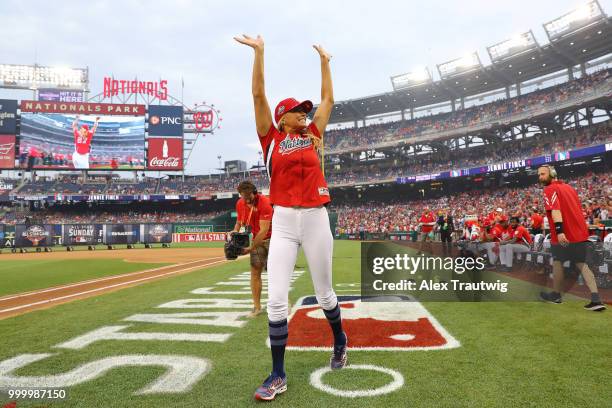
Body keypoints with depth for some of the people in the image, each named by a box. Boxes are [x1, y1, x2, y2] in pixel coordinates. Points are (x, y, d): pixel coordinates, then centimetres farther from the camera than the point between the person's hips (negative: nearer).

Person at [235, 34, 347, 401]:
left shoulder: (312, 135, 14)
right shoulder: (272, 138, 7)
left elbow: (328, 99, 20)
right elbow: (259, 95, 1)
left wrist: (325, 61, 26)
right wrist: (259, 52, 0)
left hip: (316, 219, 2)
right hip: (283, 223, -1)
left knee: (324, 293, 12)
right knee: (276, 299, -7)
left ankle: (340, 340, 40)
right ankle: (278, 375, 6)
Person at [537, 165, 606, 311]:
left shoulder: (550, 189, -9)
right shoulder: (568, 187, 19)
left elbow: (555, 210, -23)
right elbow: (576, 209, 23)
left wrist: (559, 231, -32)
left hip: (563, 234, -8)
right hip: (580, 232, 8)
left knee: (557, 262, 9)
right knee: (581, 264, 11)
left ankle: (556, 295, 22)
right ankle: (596, 300, 2)